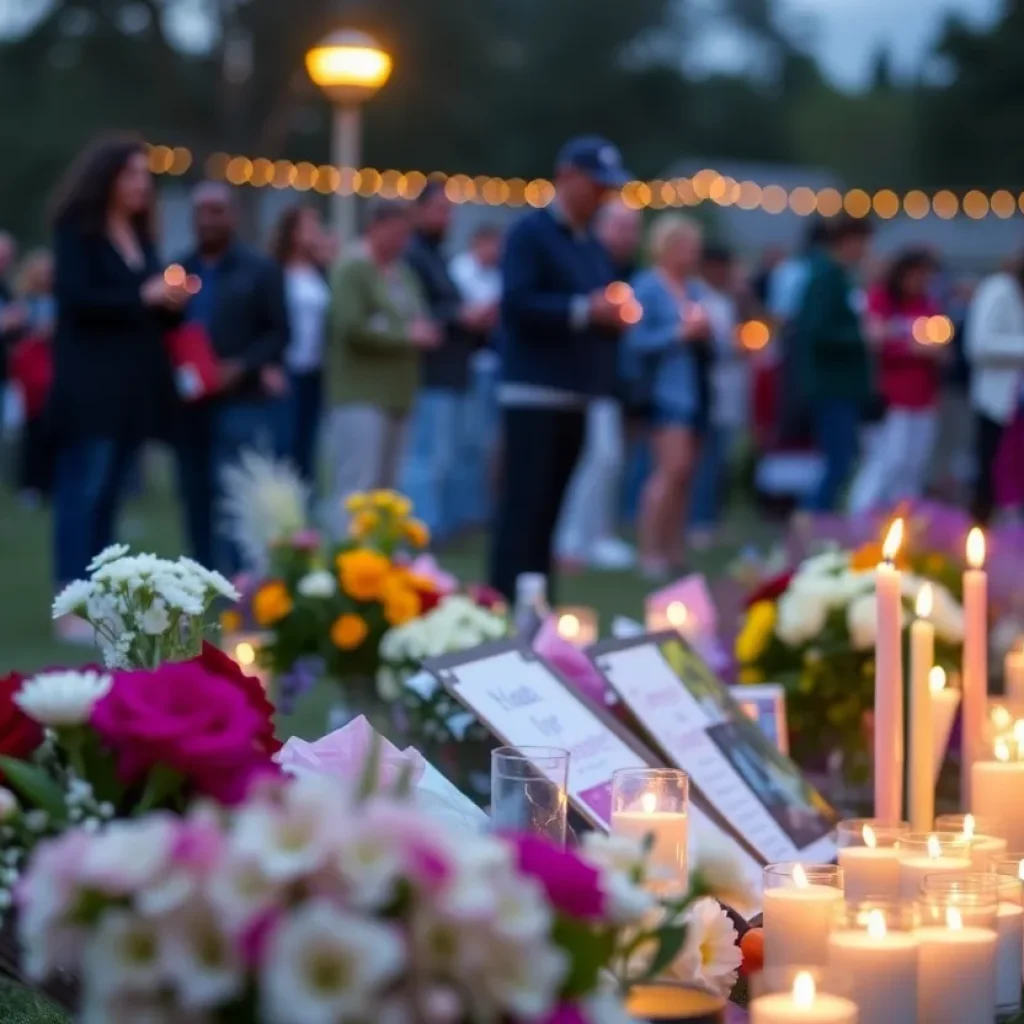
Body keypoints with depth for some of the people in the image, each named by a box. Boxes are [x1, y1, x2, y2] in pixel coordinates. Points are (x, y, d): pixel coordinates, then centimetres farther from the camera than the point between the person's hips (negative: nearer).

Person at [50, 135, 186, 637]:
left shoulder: (141, 237, 18)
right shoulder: (76, 233, -4)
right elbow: (74, 297, -16)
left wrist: (172, 301, -1)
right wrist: (142, 296, -17)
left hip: (132, 387, 7)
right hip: (90, 386, -7)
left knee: (108, 495, 8)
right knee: (83, 492, -9)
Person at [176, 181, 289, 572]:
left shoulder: (261, 270, 3)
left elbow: (279, 333, -2)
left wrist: (240, 367, -16)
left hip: (243, 402, -4)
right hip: (191, 404, 4)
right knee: (198, 502, 6)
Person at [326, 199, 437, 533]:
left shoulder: (401, 272, 17)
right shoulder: (353, 269, -7)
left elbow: (417, 319, 25)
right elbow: (351, 327, -17)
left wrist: (425, 333, 2)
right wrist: (405, 336, -12)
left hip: (395, 397, 9)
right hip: (361, 397, -9)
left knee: (383, 490, 10)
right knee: (356, 490, -14)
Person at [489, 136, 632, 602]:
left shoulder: (593, 246, 19)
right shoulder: (530, 233, -6)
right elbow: (517, 304, -17)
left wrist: (615, 315, 0)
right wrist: (583, 310, -20)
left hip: (576, 395, 8)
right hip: (534, 392, -8)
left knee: (548, 509, 9)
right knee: (523, 508, -9)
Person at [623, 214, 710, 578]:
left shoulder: (696, 289, 13)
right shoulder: (647, 286, -7)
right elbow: (636, 341, -14)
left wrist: (706, 333, -2)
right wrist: (680, 333, -15)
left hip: (695, 389, 7)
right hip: (666, 388, -7)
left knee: (684, 473, 8)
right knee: (673, 468, -16)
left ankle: (673, 552, 14)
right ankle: (649, 552, -11)